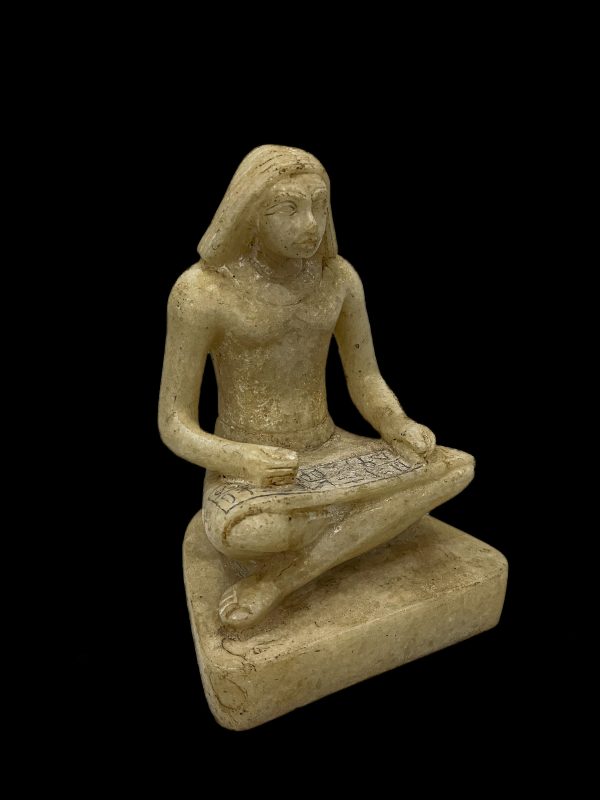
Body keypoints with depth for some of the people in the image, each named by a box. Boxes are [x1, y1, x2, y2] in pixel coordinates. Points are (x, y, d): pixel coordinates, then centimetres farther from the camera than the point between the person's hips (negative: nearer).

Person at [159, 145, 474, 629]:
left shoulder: (339, 276, -2)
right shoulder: (200, 292, -16)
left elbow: (368, 388, 2)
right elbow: (174, 427, -12)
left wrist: (404, 432, -19)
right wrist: (243, 462, -32)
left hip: (324, 458, 6)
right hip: (247, 473, -6)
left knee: (460, 469, -15)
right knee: (241, 536, -42)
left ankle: (283, 575, -12)